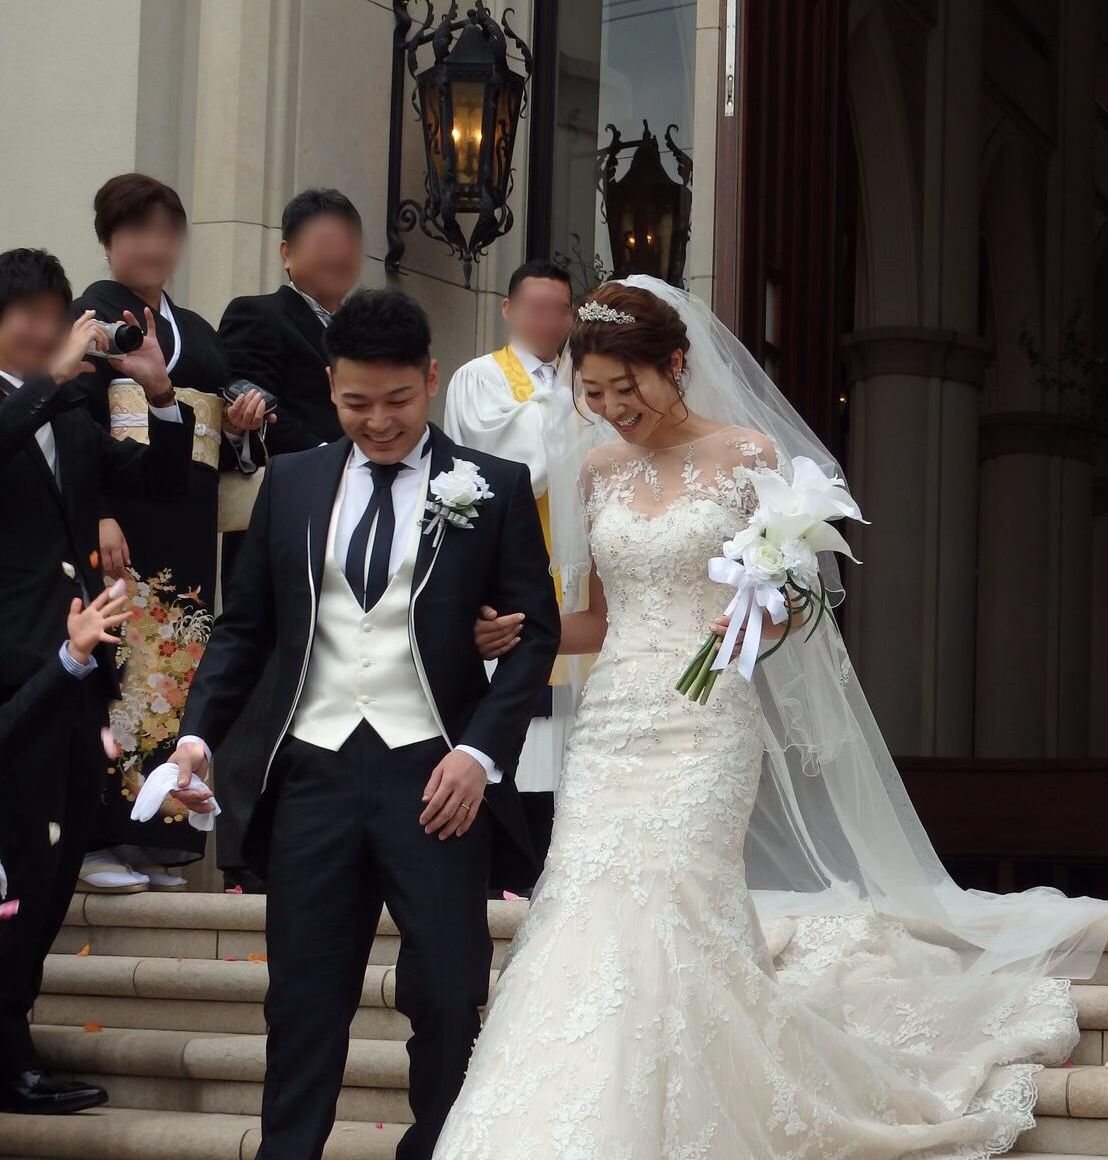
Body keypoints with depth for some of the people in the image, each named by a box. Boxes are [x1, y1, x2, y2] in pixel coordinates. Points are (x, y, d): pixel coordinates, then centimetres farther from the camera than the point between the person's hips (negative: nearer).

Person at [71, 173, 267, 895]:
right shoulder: (96, 313, 2)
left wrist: (240, 427, 1)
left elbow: (222, 451, 24)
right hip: (124, 520, -7)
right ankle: (97, 840, -8)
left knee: (175, 669, 4)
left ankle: (155, 839, 7)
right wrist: (98, 516, -20)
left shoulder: (199, 333, 22)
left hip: (190, 529, 7)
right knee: (117, 663, -11)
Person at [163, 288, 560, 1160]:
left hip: (436, 775, -2)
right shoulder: (291, 483, 11)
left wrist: (482, 752, -10)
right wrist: (199, 732, 0)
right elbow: (245, 624, 13)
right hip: (314, 770, 2)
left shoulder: (495, 489, 3)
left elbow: (537, 630, 1)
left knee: (447, 998, 3)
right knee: (303, 998, 6)